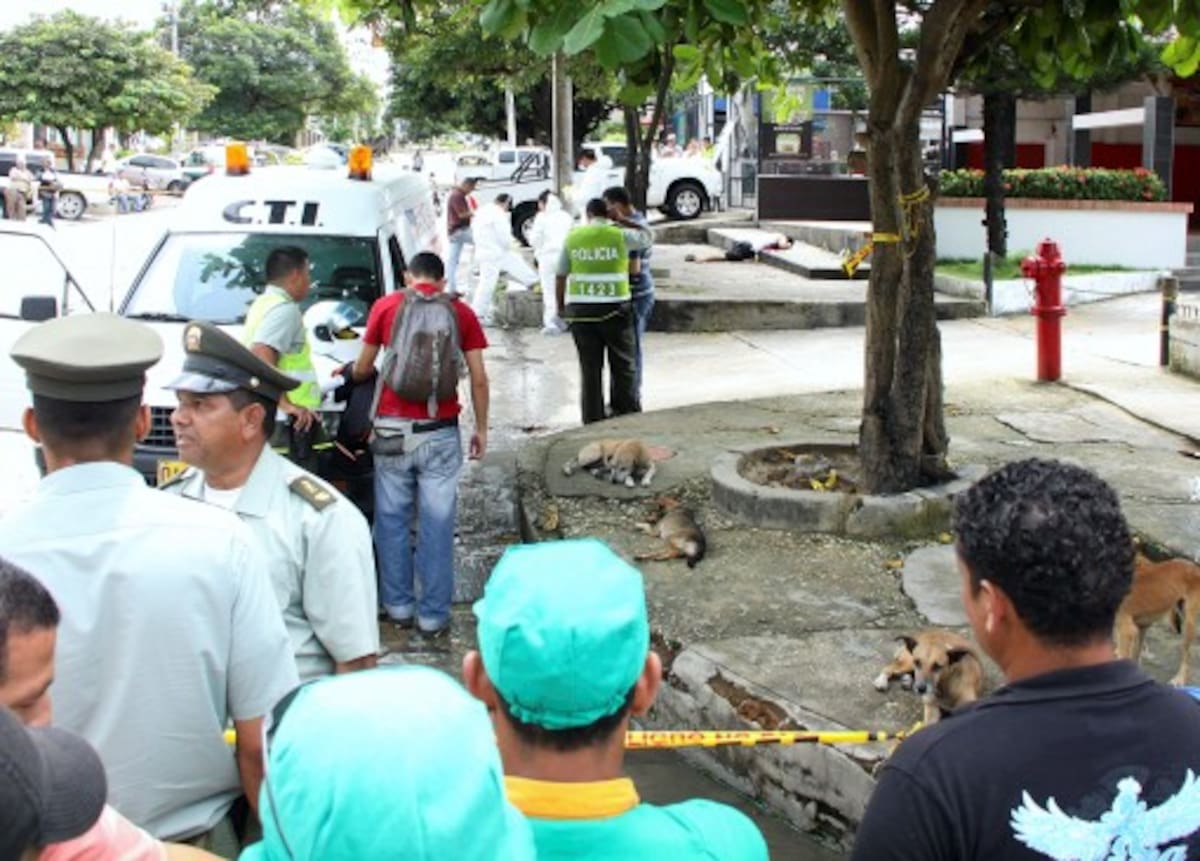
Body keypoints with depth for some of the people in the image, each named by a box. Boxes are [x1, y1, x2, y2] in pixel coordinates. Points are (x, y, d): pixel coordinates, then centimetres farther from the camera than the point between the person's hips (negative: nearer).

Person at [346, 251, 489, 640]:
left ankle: (399, 606, 20)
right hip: (440, 432, 0)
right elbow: (479, 378, 2)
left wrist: (351, 373, 34)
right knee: (437, 525, 3)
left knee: (392, 520, 12)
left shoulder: (385, 306, 5)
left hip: (393, 428, 1)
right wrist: (481, 428, 13)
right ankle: (433, 616, 7)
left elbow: (363, 367, 11)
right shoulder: (461, 312, 5)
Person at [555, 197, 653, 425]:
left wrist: (561, 306, 16)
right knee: (623, 367, 8)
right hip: (614, 309, -2)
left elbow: (560, 276, 5)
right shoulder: (620, 236, -3)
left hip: (580, 311, 2)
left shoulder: (573, 237, 3)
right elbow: (647, 236, 16)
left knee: (590, 368, 8)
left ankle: (593, 420, 11)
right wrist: (620, 220, 15)